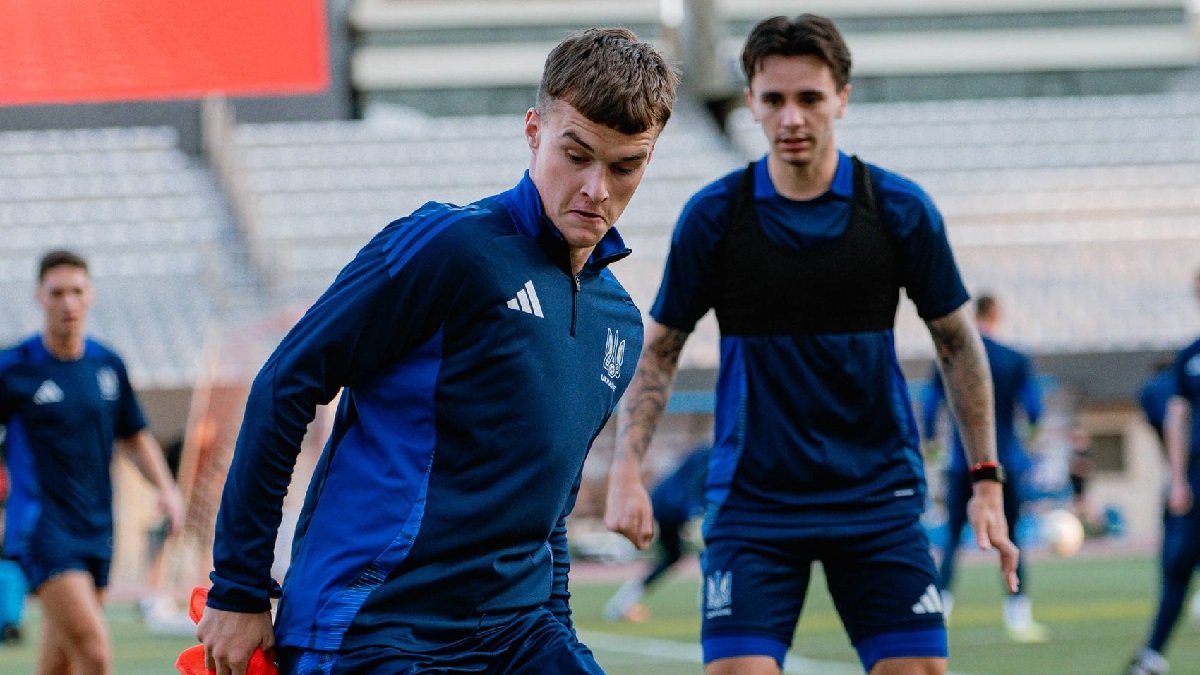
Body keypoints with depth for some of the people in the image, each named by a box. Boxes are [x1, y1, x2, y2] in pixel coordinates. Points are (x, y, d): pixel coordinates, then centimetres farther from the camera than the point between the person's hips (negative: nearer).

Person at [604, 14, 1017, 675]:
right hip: (752, 500, -1)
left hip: (878, 498, 1)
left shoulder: (900, 209, -3)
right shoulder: (713, 215, -4)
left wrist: (986, 479, 4)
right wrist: (626, 469, -8)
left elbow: (957, 341, 8)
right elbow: (658, 348, 6)